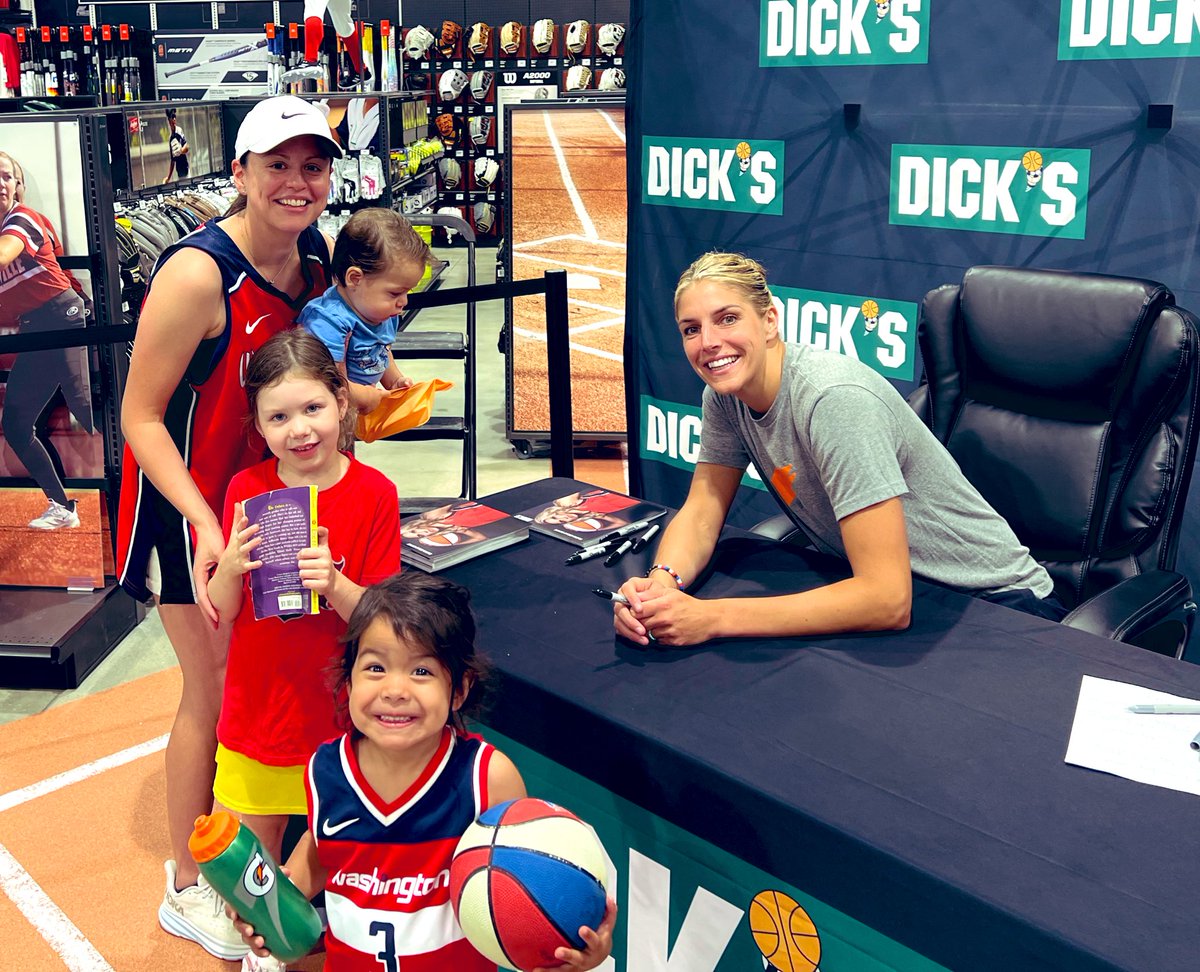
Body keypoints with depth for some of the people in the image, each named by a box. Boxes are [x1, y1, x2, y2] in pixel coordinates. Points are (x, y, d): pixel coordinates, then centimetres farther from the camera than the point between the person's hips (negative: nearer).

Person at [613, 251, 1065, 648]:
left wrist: (713, 618, -35)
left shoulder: (834, 400, -29)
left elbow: (888, 600, -33)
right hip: (873, 589, 6)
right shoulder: (725, 395, -6)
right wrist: (659, 583, -25)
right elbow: (701, 511, -2)